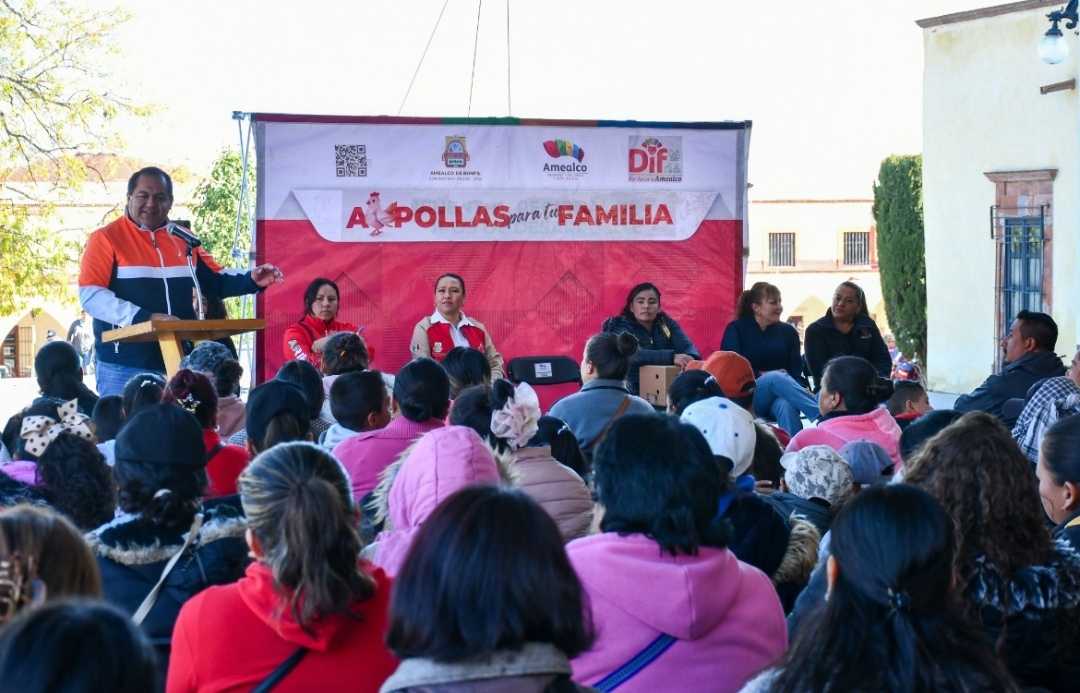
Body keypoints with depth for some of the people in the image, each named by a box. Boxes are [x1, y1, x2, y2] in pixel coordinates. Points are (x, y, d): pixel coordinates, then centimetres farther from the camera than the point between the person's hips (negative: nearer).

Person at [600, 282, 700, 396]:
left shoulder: (666, 323, 8)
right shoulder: (622, 328, -6)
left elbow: (687, 347, -5)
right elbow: (634, 355, -25)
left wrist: (691, 359, -30)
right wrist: (672, 357, -38)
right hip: (635, 392, -5)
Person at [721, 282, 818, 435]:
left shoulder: (788, 331, 16)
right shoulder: (736, 329, 7)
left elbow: (796, 370, 4)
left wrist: (802, 390, -18)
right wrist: (761, 375, -11)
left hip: (779, 399, 2)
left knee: (785, 405, -37)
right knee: (776, 378, -36)